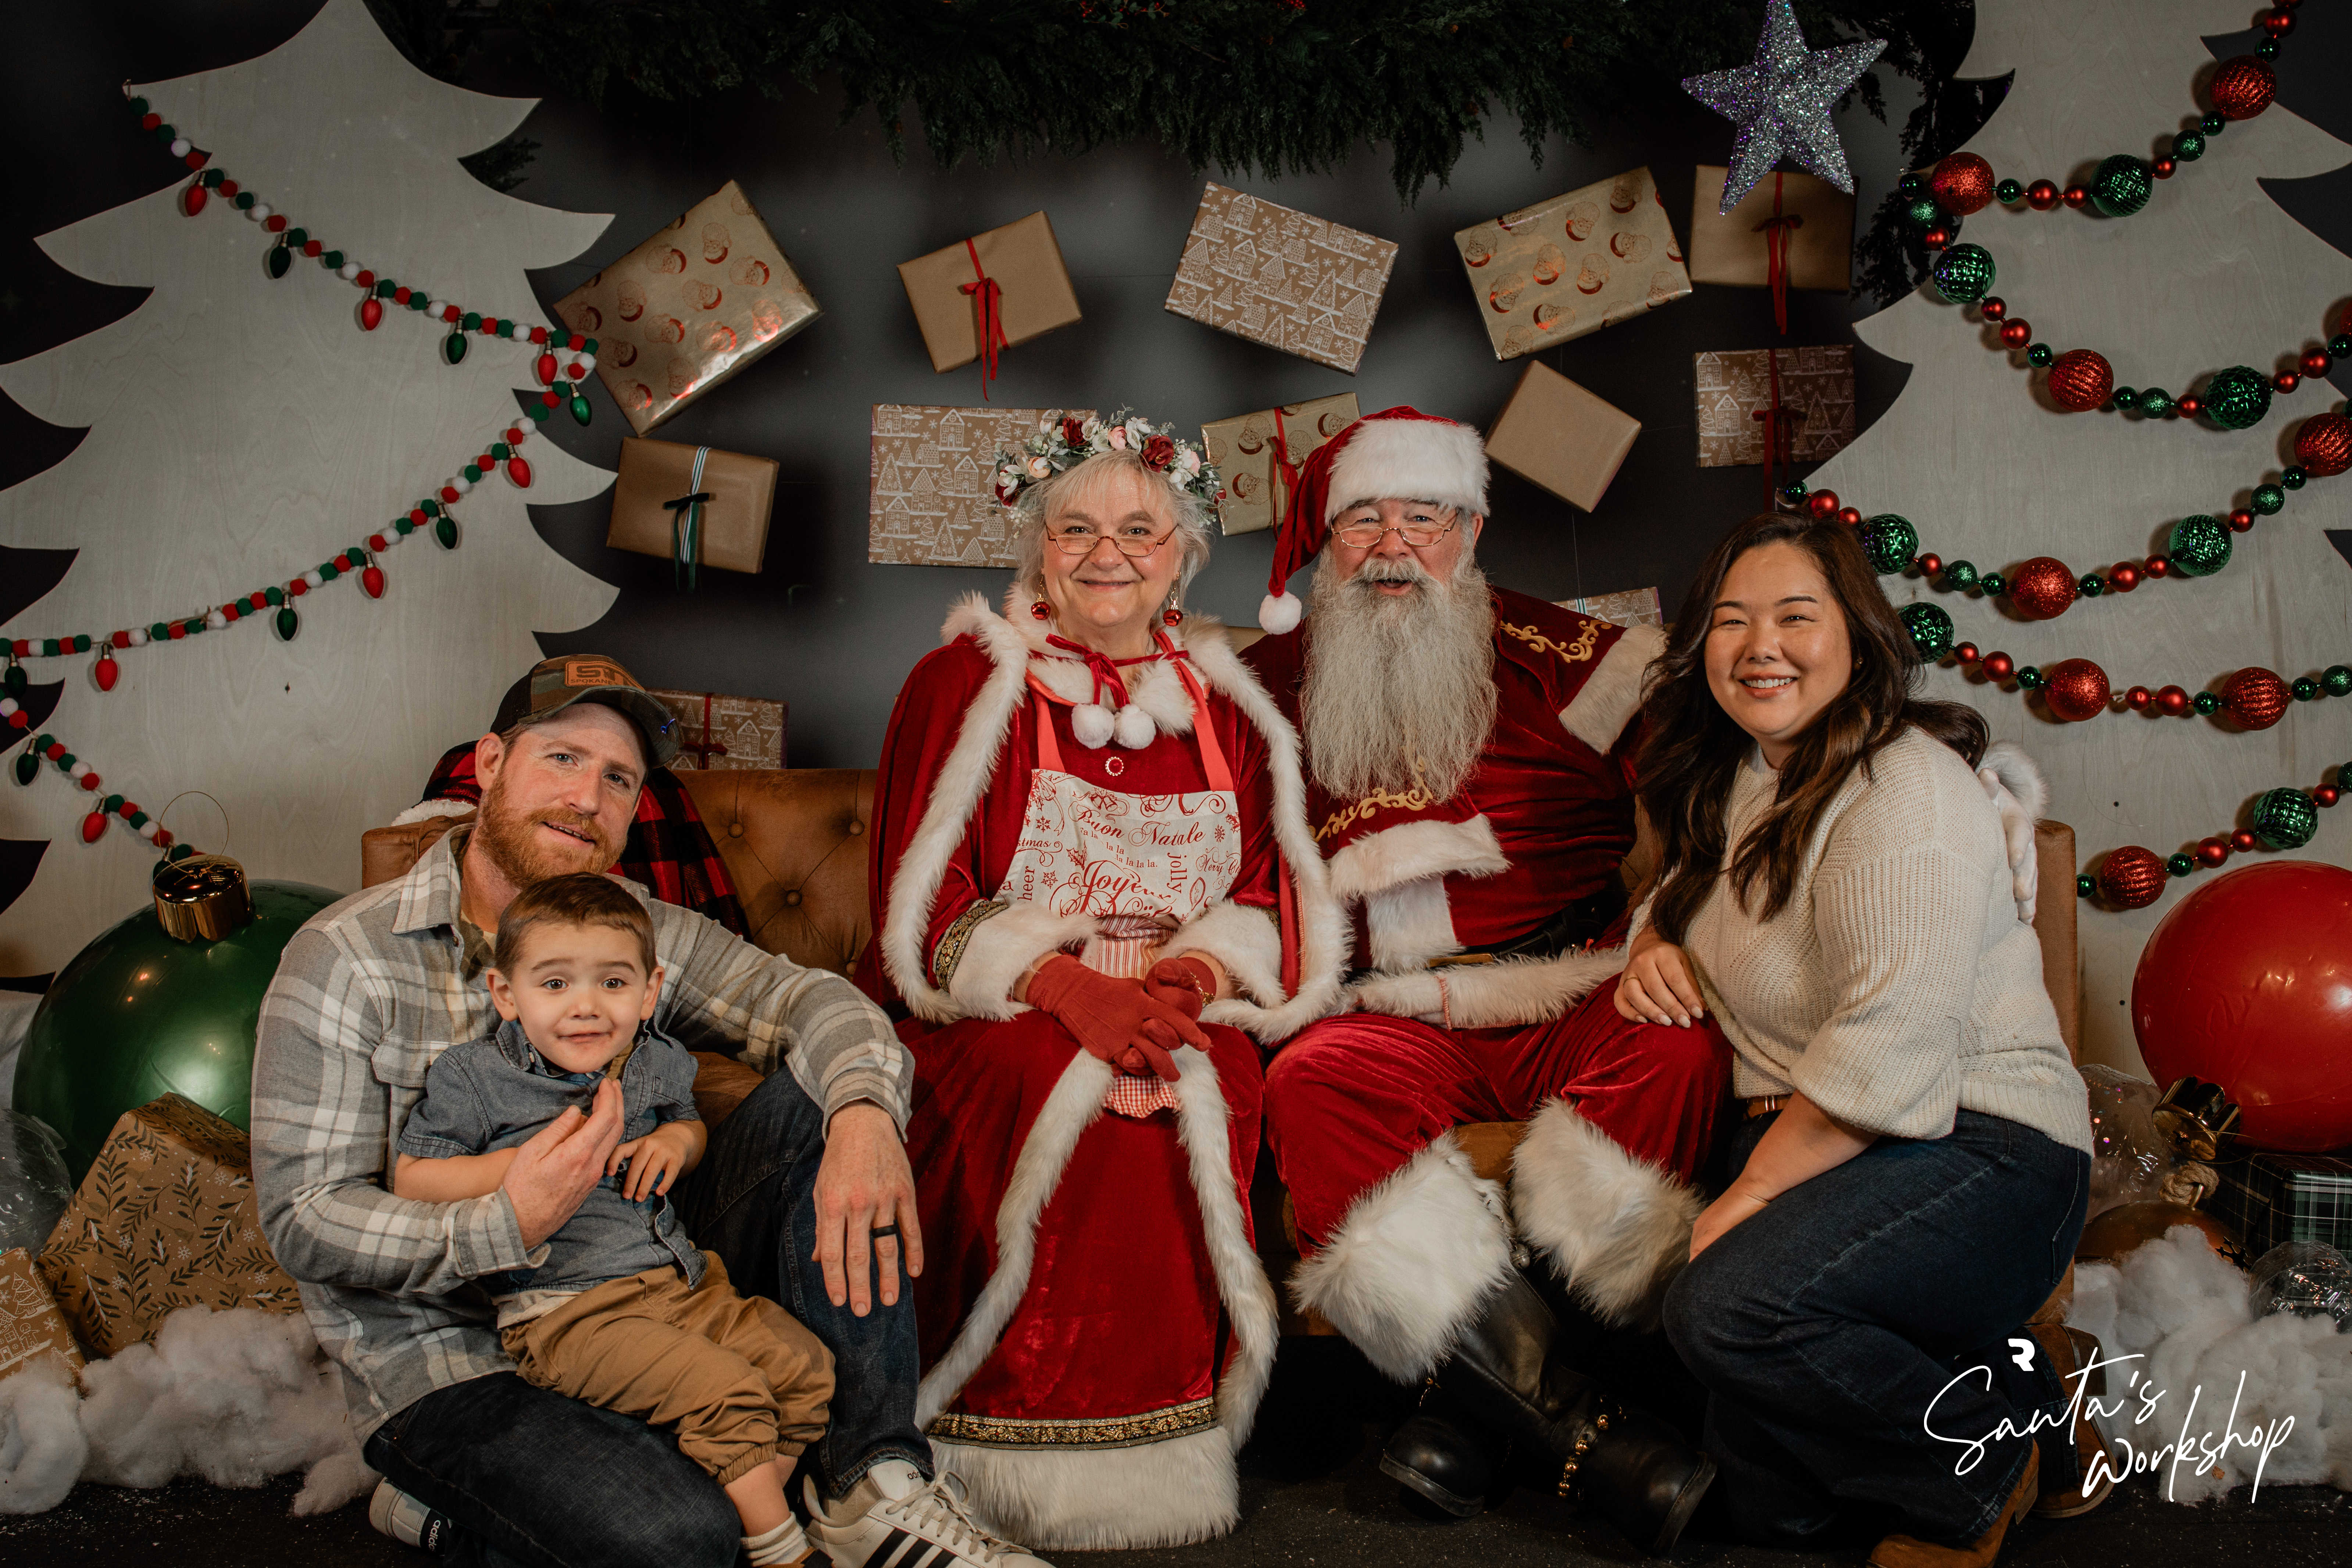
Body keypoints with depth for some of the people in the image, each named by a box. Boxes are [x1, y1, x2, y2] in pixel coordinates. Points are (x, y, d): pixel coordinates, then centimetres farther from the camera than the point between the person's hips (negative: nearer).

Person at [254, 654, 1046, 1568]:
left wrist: (863, 1112, -32)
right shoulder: (343, 960, -8)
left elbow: (801, 999, -9)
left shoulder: (635, 926, 5)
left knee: (818, 1102, -14)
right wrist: (501, 1227, -32)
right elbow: (303, 1221, -14)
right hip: (450, 1355, -5)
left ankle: (870, 1482, -15)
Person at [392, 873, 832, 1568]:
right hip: (566, 1310, -6)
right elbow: (411, 1182, -6)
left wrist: (678, 1139, -1)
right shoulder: (472, 1076, -7)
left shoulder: (657, 1062, 7)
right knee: (725, 1393, -23)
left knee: (806, 1366, -4)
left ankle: (743, 1509, 7)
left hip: (682, 1280, 6)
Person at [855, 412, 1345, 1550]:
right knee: (1060, 1091, -33)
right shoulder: (963, 682, 5)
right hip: (995, 1004, -2)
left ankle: (1161, 1444, -15)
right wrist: (1065, 985, -19)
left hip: (1183, 1001, 3)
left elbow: (1267, 890, 10)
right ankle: (1024, 1461, -21)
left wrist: (1193, 973, -13)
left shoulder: (1223, 702, 16)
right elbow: (925, 899, -4)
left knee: (1209, 1100, -29)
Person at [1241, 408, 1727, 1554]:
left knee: (1677, 1050, -31)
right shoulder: (1275, 685, 14)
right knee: (1314, 1084, -32)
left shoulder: (1565, 659, 8)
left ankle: (1481, 1408, -25)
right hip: (1394, 1021, 1)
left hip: (1573, 1006, 0)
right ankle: (1574, 1427, -31)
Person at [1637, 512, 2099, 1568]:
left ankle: (2001, 1437, -6)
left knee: (1729, 1307, -32)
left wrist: (1750, 1195, -20)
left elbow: (1892, 1045, -23)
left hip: (1982, 1150, -7)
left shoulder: (1904, 788, -15)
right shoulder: (1732, 785, 12)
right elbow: (1683, 898, 30)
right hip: (1804, 1145, 8)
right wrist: (1654, 947, 6)